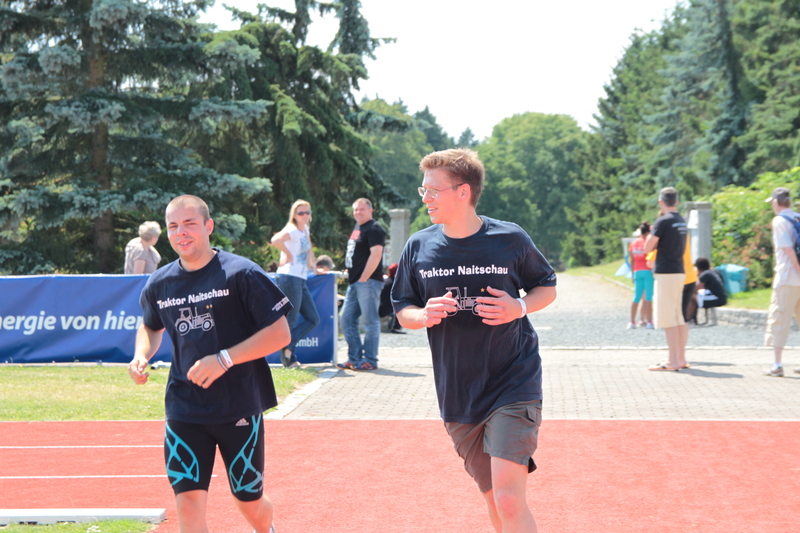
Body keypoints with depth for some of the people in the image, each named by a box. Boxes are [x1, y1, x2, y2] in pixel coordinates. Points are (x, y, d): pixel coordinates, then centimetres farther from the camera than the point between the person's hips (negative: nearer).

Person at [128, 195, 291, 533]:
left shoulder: (241, 273, -10)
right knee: (188, 503, -8)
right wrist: (141, 355, 2)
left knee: (249, 503, 11)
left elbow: (280, 333, -12)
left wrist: (224, 359, -21)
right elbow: (151, 327, 24)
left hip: (239, 408, -3)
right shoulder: (159, 283, 4)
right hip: (184, 411, 3)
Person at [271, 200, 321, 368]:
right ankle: (288, 359, 5)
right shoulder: (292, 230, -10)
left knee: (313, 319, 6)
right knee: (291, 321, -4)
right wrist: (288, 254, -16)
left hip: (301, 280, 9)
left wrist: (311, 263, 27)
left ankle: (288, 347, 7)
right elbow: (276, 240, -30)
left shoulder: (305, 230, 16)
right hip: (289, 278, -9)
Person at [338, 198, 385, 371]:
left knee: (370, 321, -5)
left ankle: (370, 360, -1)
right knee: (347, 320, 10)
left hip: (368, 281, -10)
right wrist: (350, 274, 18)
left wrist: (363, 278, -19)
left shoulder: (374, 229, -10)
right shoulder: (357, 227, 19)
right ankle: (354, 358, 16)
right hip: (355, 283, 10)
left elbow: (376, 254, -19)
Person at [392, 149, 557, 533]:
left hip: (514, 386, -4)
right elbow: (402, 310, 10)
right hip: (458, 396, 4)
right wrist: (425, 315, -13)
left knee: (509, 501, -17)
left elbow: (547, 287, 8)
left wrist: (520, 307, -14)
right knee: (494, 501, 15)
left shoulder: (511, 239, -7)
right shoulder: (419, 247, 1)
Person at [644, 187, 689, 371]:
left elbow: (648, 247, -9)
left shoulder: (663, 221, -13)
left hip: (666, 273, -8)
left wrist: (652, 232, 5)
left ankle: (673, 361, -8)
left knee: (668, 319, -7)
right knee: (679, 318, 12)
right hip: (680, 272, 8)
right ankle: (681, 358, 16)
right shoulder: (682, 221, 12)